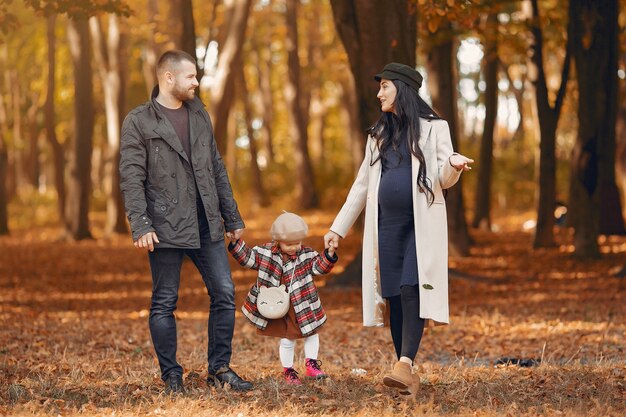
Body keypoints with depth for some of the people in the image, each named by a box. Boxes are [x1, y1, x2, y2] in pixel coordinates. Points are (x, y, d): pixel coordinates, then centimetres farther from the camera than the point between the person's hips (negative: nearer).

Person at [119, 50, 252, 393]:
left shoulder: (199, 115, 13)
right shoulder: (139, 122, -4)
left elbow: (217, 169, 17)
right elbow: (131, 178, -9)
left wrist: (232, 217, 16)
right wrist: (140, 226, -19)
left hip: (206, 225, 5)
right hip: (166, 228, -5)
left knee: (224, 294, 3)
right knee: (164, 303, 3)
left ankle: (220, 368, 14)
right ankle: (171, 375, 13)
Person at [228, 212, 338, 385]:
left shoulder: (307, 255, -6)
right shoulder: (265, 252, -8)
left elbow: (320, 267, -3)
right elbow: (246, 257, -2)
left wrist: (329, 254, -19)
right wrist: (236, 242, -13)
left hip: (302, 306, 2)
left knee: (311, 333, 11)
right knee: (287, 340, 4)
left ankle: (311, 365, 27)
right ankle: (288, 371, 21)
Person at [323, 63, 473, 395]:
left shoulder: (432, 128, 3)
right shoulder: (379, 134, 17)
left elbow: (444, 179, -2)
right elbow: (362, 185, 20)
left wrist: (453, 164, -26)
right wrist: (338, 228, 17)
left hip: (421, 225, -4)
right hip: (386, 224, 5)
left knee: (411, 290, -18)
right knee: (394, 296, -1)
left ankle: (404, 365, -27)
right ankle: (408, 377, 2)